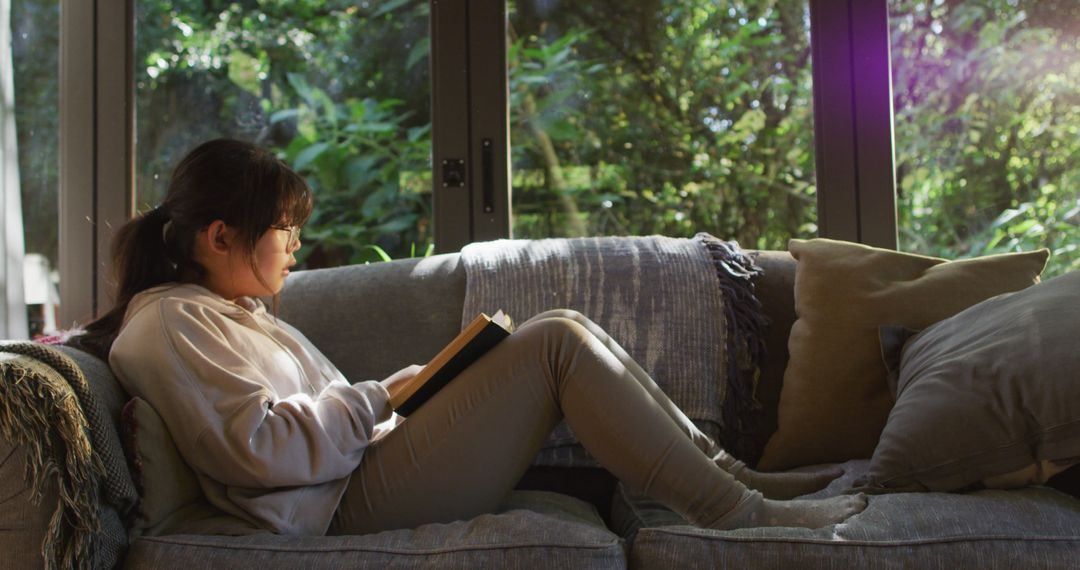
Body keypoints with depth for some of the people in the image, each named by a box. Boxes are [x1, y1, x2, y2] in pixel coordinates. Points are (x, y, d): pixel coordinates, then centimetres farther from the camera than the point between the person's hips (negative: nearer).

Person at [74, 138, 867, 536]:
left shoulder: (229, 311, 25)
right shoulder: (170, 321, -7)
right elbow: (260, 446, -20)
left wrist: (411, 384, 6)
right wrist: (386, 396, -10)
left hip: (373, 464, 10)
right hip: (358, 497, -10)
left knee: (568, 336, 2)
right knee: (559, 340, -17)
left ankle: (730, 473, 3)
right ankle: (735, 512, -12)